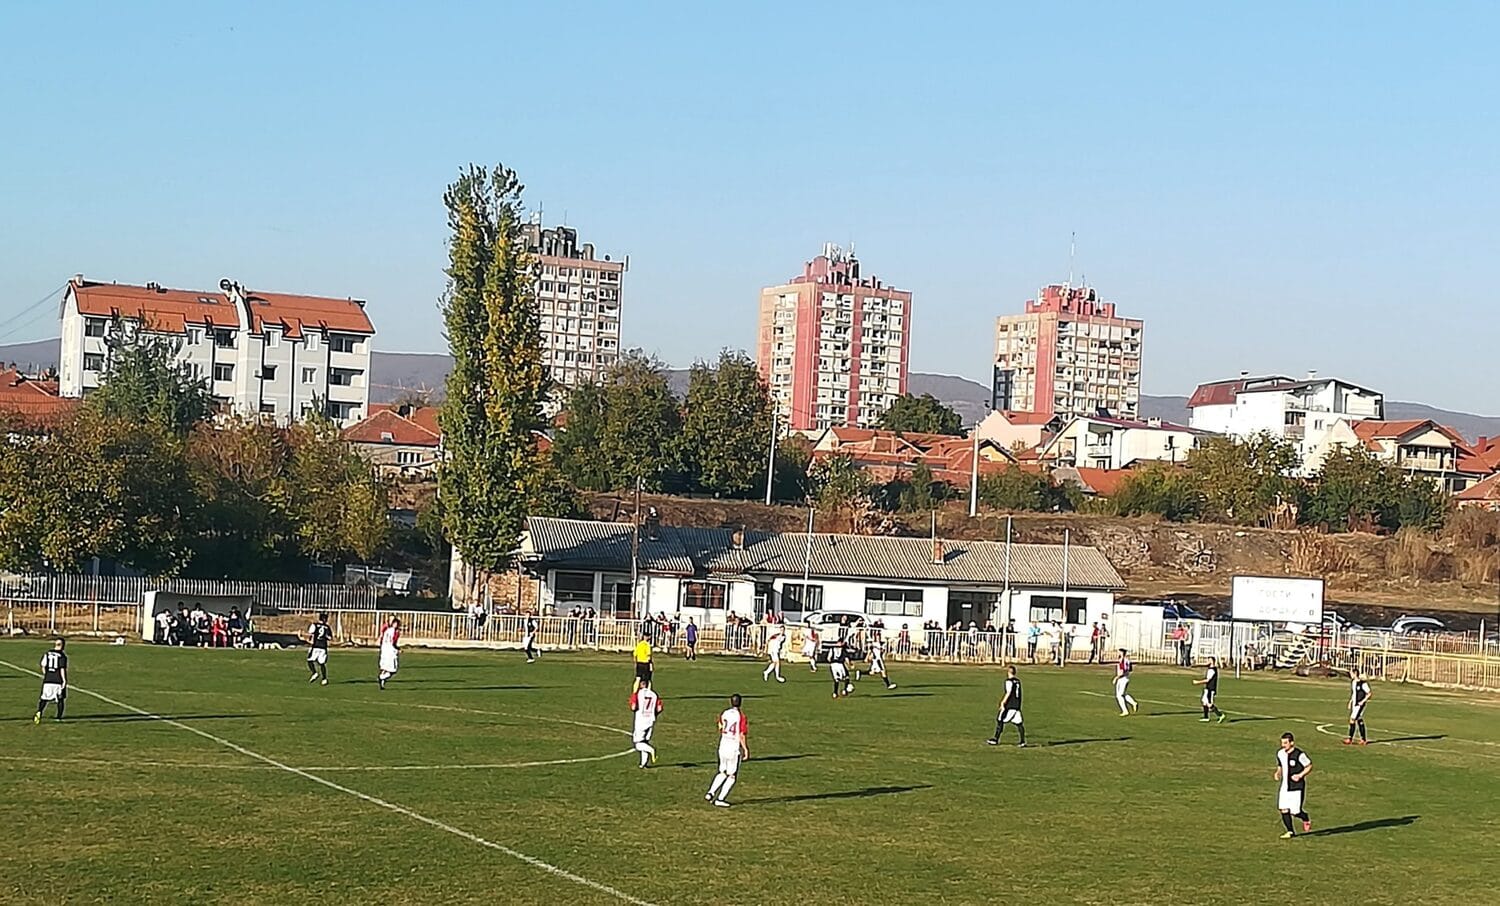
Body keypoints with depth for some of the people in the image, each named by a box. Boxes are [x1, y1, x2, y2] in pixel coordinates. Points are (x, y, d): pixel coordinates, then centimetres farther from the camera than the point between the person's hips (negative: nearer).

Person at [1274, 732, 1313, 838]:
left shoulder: (1299, 755, -16)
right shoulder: (1280, 754, 3)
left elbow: (1309, 766, -5)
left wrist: (1300, 775, -18)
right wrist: (1278, 773, -1)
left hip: (1297, 787, -5)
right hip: (1285, 786, 6)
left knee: (1295, 811, -7)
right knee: (1284, 809, -3)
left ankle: (1306, 820, 27)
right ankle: (1290, 832, 12)